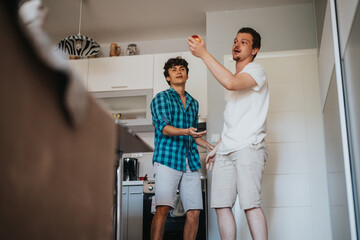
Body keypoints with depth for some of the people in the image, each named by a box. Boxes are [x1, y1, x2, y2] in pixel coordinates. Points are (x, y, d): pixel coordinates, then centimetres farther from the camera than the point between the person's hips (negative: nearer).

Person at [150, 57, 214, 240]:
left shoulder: (193, 103, 24)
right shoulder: (161, 98, 6)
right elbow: (164, 128, -8)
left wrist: (210, 147, 15)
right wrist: (185, 131, -26)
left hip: (191, 161, 6)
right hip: (168, 158, -5)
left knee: (194, 211, -1)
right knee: (163, 208, -16)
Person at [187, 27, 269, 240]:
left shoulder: (256, 70, 1)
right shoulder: (232, 77, 26)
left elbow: (231, 83, -23)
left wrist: (203, 53, -19)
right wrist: (218, 147, 21)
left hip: (248, 146, -8)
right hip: (226, 150, 8)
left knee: (250, 204, -16)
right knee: (221, 204, 2)